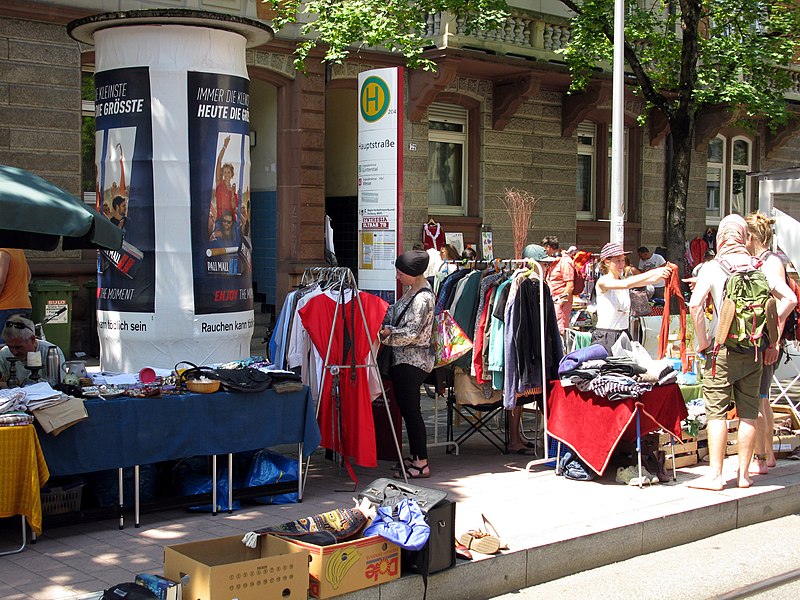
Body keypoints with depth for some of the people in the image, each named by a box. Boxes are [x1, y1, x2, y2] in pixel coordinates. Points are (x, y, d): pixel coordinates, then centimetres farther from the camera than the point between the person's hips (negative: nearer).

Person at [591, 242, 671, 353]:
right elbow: (626, 284, -26)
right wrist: (653, 272, -30)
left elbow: (650, 280, 0)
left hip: (623, 335, 6)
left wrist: (663, 272, -20)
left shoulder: (623, 280, 11)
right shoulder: (603, 281, -9)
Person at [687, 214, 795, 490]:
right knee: (748, 413, 9)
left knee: (717, 412, 0)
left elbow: (695, 304, -19)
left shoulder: (713, 267, -6)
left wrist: (702, 341, -8)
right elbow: (789, 298, 1)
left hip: (723, 349, -4)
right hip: (755, 350, 4)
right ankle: (744, 474, 15)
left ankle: (715, 475, 0)